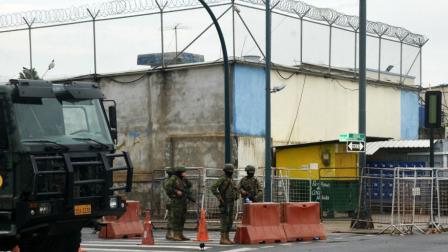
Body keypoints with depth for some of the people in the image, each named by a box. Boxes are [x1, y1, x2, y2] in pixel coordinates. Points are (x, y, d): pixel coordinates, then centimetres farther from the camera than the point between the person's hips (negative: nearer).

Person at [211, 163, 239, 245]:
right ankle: (223, 239, -9)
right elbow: (213, 188, -21)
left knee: (230, 221, 8)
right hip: (224, 204, -9)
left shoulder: (231, 180, 16)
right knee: (225, 221, -11)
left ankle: (227, 238, 12)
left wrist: (236, 196, 14)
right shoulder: (222, 179, -11)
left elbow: (235, 189, 33)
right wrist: (219, 197, -22)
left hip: (231, 204, 9)